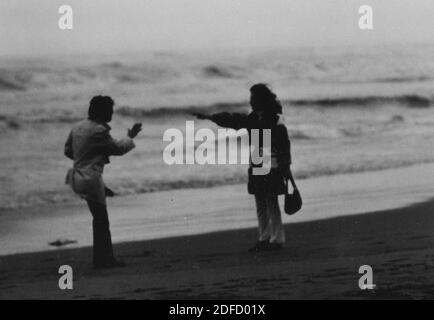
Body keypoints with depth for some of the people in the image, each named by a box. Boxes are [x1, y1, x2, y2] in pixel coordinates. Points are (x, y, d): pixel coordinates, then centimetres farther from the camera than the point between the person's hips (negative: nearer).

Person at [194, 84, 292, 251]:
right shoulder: (253, 118, 10)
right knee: (260, 205, 10)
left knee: (272, 204, -4)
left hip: (272, 169, -8)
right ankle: (265, 238, 17)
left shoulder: (275, 120, -11)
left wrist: (286, 167, -13)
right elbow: (232, 120, 12)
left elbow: (284, 145, -12)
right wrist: (209, 117, 3)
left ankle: (277, 239, 3)